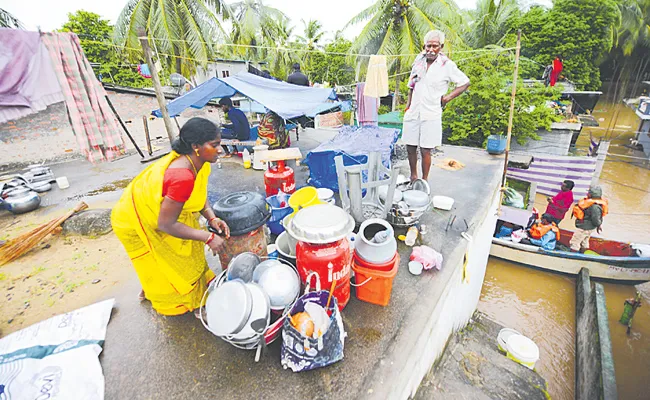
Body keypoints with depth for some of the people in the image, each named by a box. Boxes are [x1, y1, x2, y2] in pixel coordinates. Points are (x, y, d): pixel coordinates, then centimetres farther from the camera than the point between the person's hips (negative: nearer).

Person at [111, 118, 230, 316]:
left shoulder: (197, 161, -15)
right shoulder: (182, 177, -42)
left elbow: (199, 195, -1)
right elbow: (166, 224, -35)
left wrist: (212, 219, -17)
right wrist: (208, 237, -31)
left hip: (151, 209, 8)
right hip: (134, 220, -8)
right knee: (163, 264, 12)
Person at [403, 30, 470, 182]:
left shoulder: (447, 65, -4)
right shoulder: (419, 60, 8)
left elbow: (465, 83, 3)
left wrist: (448, 97, -5)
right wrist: (408, 104, 13)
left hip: (431, 114, -4)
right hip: (413, 112, 4)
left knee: (425, 150, -3)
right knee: (410, 147, 8)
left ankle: (424, 181, 12)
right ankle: (413, 177, 26)